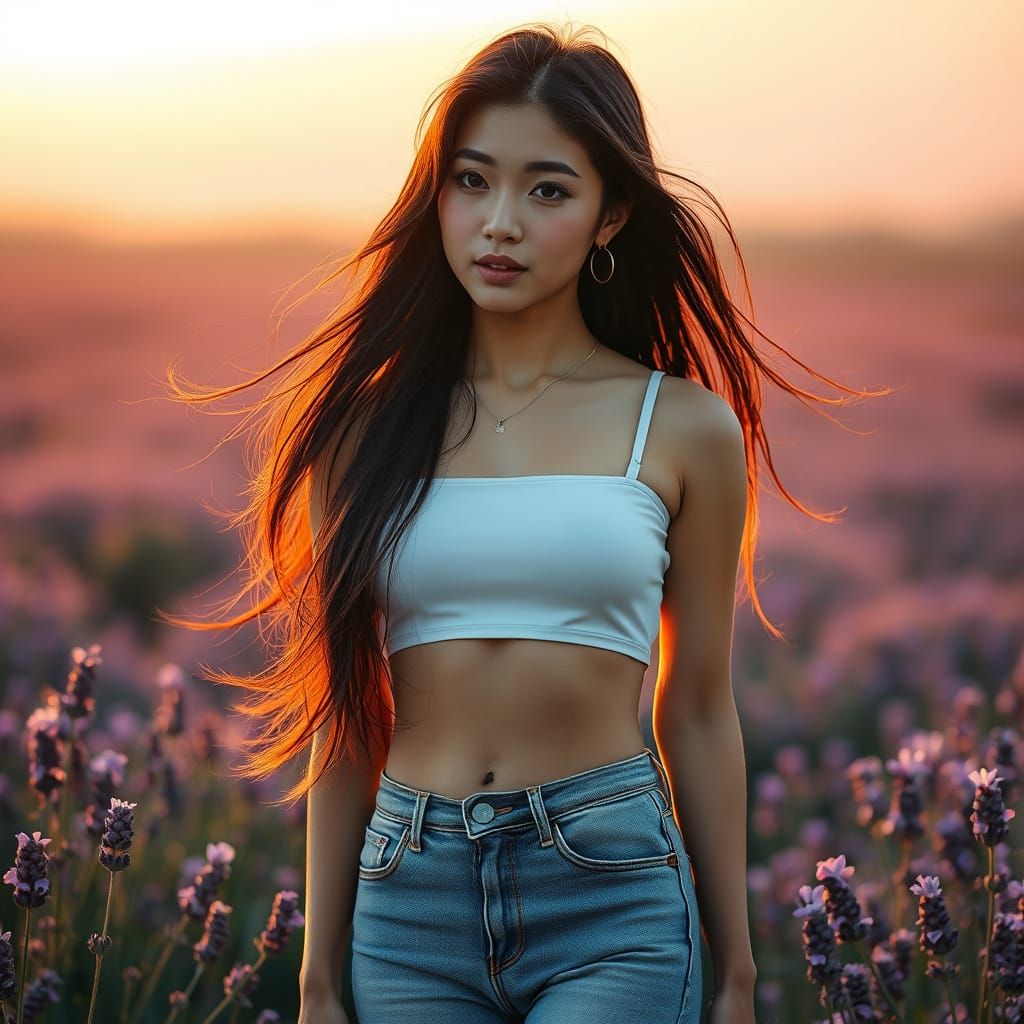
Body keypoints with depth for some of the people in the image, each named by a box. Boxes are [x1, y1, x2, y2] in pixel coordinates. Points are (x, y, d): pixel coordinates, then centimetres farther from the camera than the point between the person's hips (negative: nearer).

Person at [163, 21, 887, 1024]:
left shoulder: (683, 426, 2)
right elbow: (343, 720, 7)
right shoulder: (368, 425, 5)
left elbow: (697, 713, 6)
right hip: (412, 905, 2)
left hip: (612, 902, -2)